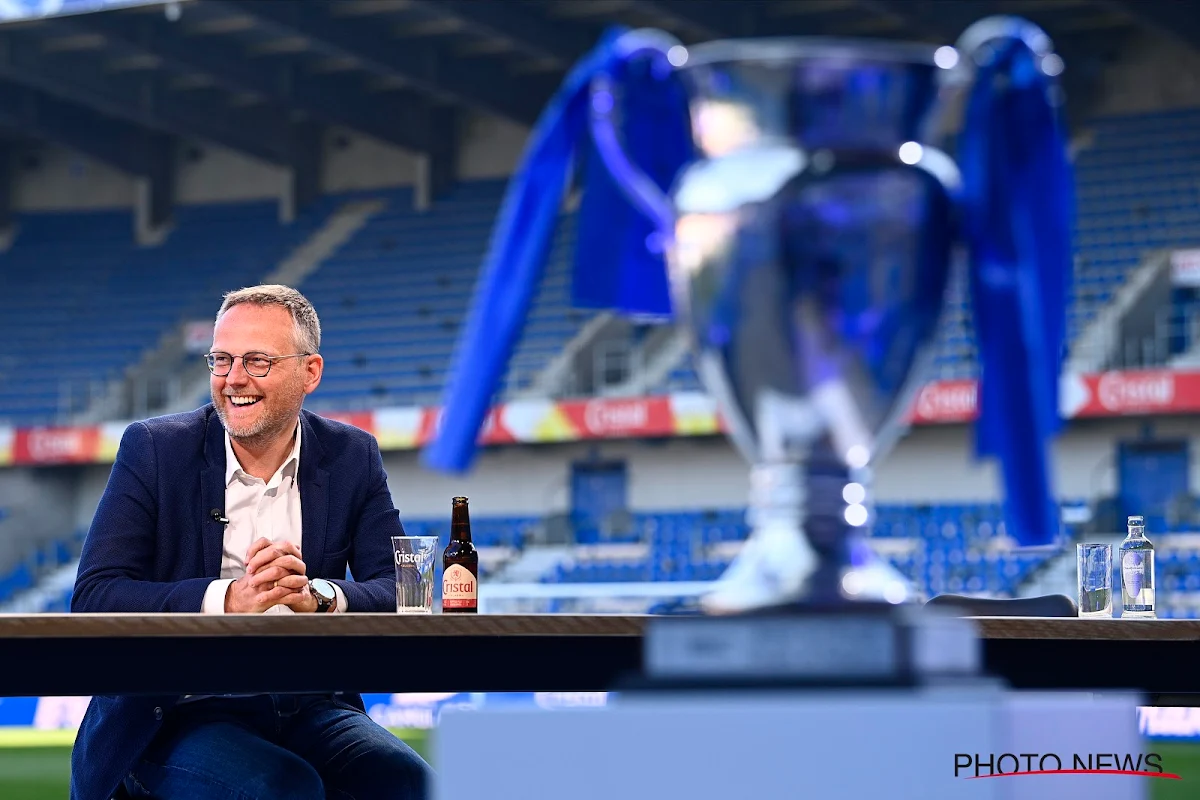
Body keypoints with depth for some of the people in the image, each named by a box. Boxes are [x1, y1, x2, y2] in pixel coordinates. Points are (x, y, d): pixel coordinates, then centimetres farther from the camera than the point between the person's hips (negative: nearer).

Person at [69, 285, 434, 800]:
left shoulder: (352, 458, 8)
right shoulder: (153, 449, 1)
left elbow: (401, 593, 1)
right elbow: (93, 599, -9)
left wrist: (318, 597, -21)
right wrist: (229, 599, -23)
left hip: (310, 710, 2)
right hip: (177, 714, -2)